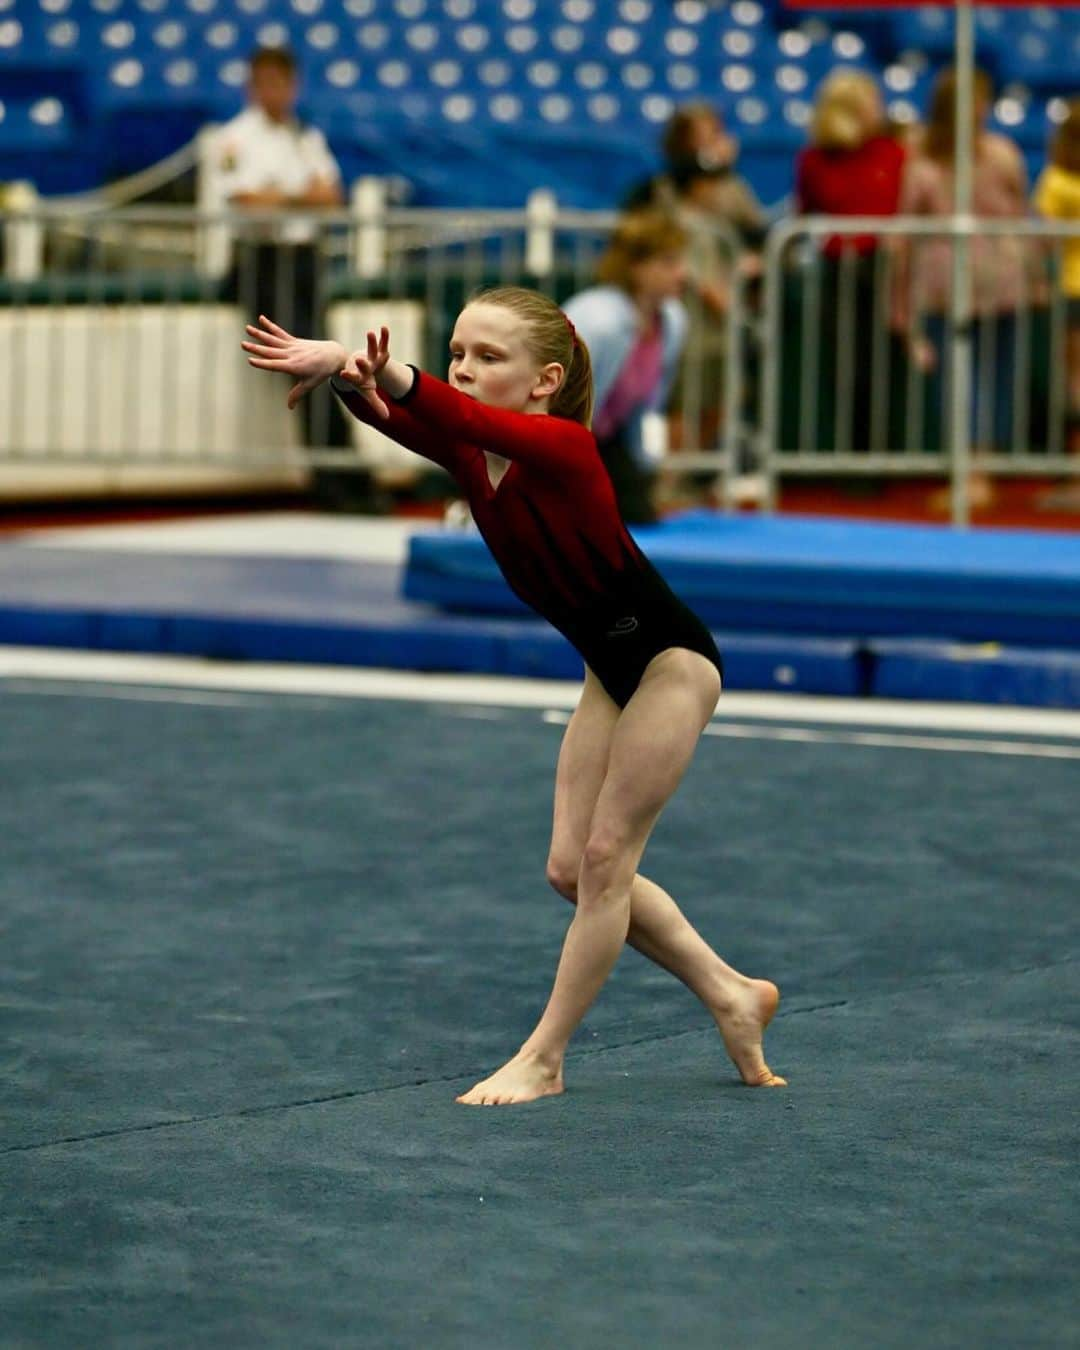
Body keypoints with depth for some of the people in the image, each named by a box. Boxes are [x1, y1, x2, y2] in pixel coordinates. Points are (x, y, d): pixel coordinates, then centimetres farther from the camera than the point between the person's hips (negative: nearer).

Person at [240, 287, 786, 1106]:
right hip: (609, 665, 9)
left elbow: (471, 418, -47)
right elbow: (401, 416, -28)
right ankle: (731, 996, 24)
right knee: (572, 869, 9)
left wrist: (386, 376, -65)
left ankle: (544, 1059, 5)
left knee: (603, 860, -4)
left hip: (671, 660, -9)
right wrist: (347, 379, -52)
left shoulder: (564, 449, -27)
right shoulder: (464, 452, -7)